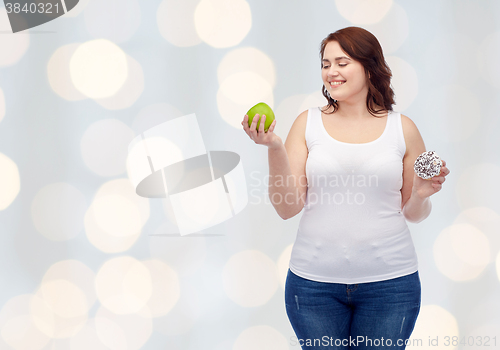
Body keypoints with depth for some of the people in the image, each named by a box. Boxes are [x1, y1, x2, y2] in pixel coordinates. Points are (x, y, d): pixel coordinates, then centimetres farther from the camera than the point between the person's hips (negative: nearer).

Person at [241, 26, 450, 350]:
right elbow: (287, 207, -3)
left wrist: (421, 195, -10)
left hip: (389, 281, 0)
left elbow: (412, 214, 12)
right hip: (315, 280, 0)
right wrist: (274, 148, -15)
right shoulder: (308, 123, 3)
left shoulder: (402, 128, 4)